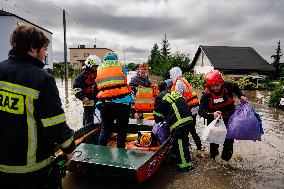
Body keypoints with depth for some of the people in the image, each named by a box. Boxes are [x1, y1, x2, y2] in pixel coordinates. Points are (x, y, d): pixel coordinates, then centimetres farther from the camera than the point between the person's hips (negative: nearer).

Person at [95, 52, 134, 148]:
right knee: (122, 130, 9)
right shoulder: (120, 65, 8)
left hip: (104, 103, 3)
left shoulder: (100, 68, 16)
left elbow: (99, 86, 15)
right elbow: (125, 82, 10)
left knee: (105, 129, 14)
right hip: (122, 102, -3)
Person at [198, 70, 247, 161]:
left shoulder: (228, 87, -20)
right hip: (214, 120, -1)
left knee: (229, 140, 13)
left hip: (229, 118, 1)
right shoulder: (206, 95, -25)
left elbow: (235, 87, 7)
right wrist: (212, 115, -45)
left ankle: (226, 157, 38)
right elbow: (201, 111, -28)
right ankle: (213, 154, 45)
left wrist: (241, 96, -8)